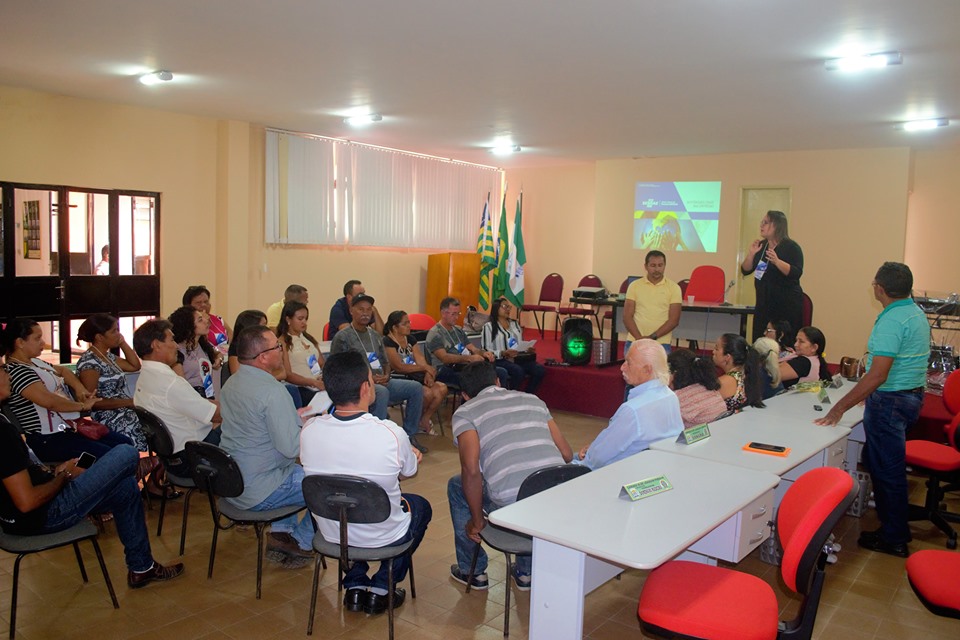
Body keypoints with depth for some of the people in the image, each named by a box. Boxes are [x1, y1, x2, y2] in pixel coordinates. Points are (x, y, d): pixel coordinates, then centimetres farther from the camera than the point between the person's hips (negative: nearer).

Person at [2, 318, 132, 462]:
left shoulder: (35, 362, 14)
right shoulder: (15, 371, -16)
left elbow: (63, 371, 28)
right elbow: (49, 400, -27)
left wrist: (79, 388, 8)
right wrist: (82, 406, -14)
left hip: (69, 427, 10)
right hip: (47, 440, -10)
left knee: (124, 442, -1)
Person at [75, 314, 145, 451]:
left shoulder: (108, 356, 16)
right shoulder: (89, 362, -11)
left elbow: (135, 366, 23)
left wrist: (123, 342, 14)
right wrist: (129, 402, -18)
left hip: (126, 413, 9)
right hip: (111, 421, -9)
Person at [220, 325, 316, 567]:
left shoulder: (231, 383, 5)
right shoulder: (272, 391, -24)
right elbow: (291, 447, -26)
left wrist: (297, 417, 14)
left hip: (229, 483, 9)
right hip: (257, 494, -9)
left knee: (294, 469, 30)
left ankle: (280, 534, 26)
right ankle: (301, 543, 14)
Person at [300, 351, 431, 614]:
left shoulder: (309, 429, -18)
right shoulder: (391, 434, -28)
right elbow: (409, 472, -7)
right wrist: (409, 455, 18)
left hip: (331, 533, 3)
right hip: (384, 536, -3)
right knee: (420, 506, 28)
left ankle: (355, 586, 29)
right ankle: (381, 588, 23)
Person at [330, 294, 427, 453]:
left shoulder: (375, 335, 20)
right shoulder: (342, 337, -2)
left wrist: (386, 376, 1)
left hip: (381, 382, 7)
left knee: (416, 387, -11)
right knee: (382, 392, -38)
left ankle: (409, 435, -4)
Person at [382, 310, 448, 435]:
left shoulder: (410, 339, 15)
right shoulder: (388, 342, -10)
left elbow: (420, 358, 5)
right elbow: (399, 367, -16)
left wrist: (428, 373, -15)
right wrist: (424, 367, -12)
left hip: (414, 377, 8)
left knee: (442, 389, -15)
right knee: (427, 393, -28)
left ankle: (424, 421, 1)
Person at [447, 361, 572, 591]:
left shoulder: (465, 412, 7)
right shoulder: (533, 399, 20)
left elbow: (471, 470, -8)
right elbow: (567, 454, 16)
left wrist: (477, 520, 5)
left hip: (512, 504, -4)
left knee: (457, 486, 25)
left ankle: (472, 570, 34)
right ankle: (526, 572, 42)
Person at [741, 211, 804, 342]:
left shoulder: (792, 247, -5)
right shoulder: (760, 246, 11)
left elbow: (797, 273, -17)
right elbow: (745, 271, 9)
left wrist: (777, 261, -29)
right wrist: (751, 254, -6)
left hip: (787, 303, -5)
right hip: (764, 302, 5)